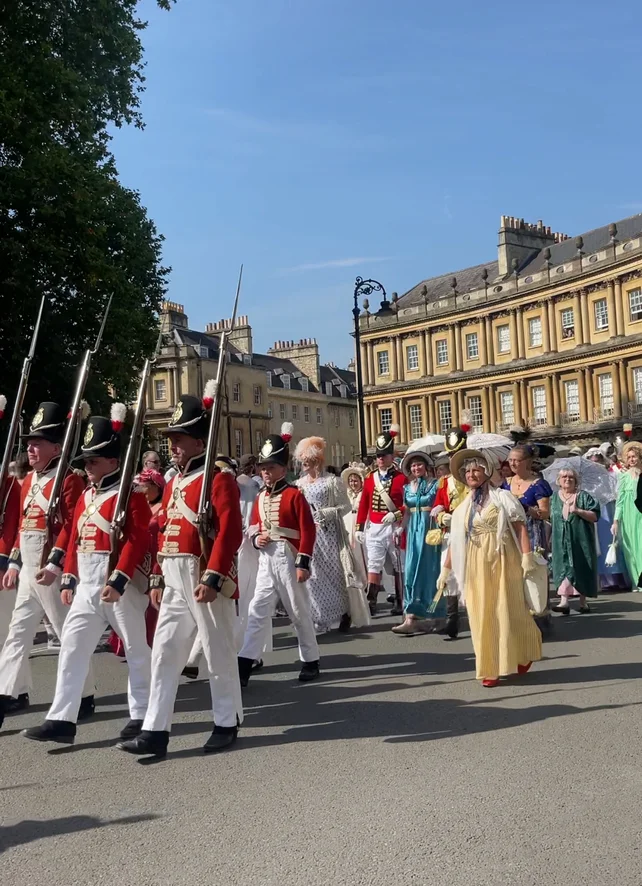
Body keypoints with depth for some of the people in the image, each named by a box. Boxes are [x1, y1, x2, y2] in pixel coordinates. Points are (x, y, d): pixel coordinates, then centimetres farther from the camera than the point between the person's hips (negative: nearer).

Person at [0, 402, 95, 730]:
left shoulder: (69, 480, -11)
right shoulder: (29, 480, 14)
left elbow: (71, 527, -18)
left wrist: (54, 565, -23)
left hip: (52, 571, -8)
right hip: (27, 571, 8)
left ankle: (85, 697, 14)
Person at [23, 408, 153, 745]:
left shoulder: (131, 494, -10)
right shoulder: (86, 496, 15)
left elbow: (138, 540, -18)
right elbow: (75, 539, 17)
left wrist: (118, 580, -23)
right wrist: (69, 579, 12)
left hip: (121, 581, -8)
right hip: (87, 583, 8)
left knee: (136, 647, 5)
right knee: (72, 645, 4)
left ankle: (142, 714, 18)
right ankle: (61, 720, 7)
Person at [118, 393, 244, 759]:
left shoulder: (220, 478, -11)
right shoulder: (175, 482, 16)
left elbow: (230, 532, -19)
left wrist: (213, 578, -24)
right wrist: (158, 578, 16)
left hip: (207, 578, -8)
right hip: (174, 582, 8)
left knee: (219, 653, 4)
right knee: (165, 653, 6)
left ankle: (227, 724, 19)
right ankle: (155, 731, 10)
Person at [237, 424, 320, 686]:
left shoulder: (294, 495, -9)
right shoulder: (260, 498, 10)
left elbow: (308, 531, -12)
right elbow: (254, 525, 20)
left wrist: (303, 563, -15)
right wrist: (255, 539, -4)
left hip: (289, 560, -5)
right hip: (266, 561, 5)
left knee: (299, 612, 6)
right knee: (257, 612, 0)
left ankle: (310, 661, 20)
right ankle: (244, 664, -1)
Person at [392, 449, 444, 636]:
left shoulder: (435, 484, 0)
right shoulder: (408, 488, 14)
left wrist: (440, 530, -14)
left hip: (429, 529, -4)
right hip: (413, 530, 4)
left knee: (429, 570, -2)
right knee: (411, 571, -3)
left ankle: (430, 615, 5)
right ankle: (411, 618, -5)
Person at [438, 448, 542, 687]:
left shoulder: (502, 497, 2)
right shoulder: (463, 508, 14)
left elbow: (520, 527, -7)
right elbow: (455, 541, 15)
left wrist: (527, 555, -17)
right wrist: (446, 570, 12)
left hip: (502, 562, -4)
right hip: (475, 567, 4)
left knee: (507, 611, 0)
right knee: (482, 616, 2)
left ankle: (523, 655, 23)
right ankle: (491, 668, 9)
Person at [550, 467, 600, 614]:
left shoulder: (583, 496, 0)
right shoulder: (555, 498, 11)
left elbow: (594, 516, -7)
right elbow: (551, 519, 20)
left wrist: (577, 510, -20)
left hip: (580, 540, -2)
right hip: (561, 542, 2)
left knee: (580, 569, 1)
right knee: (564, 568, -6)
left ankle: (583, 602, 12)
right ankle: (564, 601, -14)